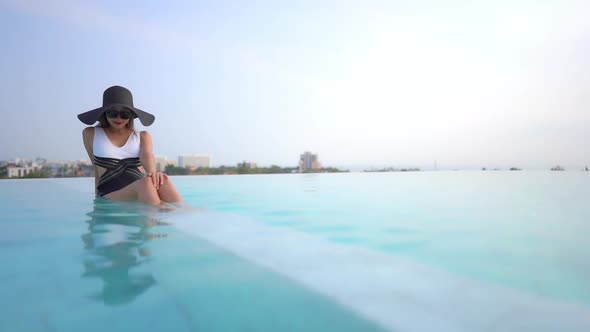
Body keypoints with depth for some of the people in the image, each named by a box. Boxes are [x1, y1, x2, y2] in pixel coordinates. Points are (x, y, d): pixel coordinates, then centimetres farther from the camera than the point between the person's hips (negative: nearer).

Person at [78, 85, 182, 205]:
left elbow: (146, 155, -4)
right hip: (109, 196, -1)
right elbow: (97, 167, 20)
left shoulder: (142, 136, 17)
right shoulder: (90, 134, 19)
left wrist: (152, 172, -27)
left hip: (143, 194, 1)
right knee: (146, 183, -35)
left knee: (163, 181, -35)